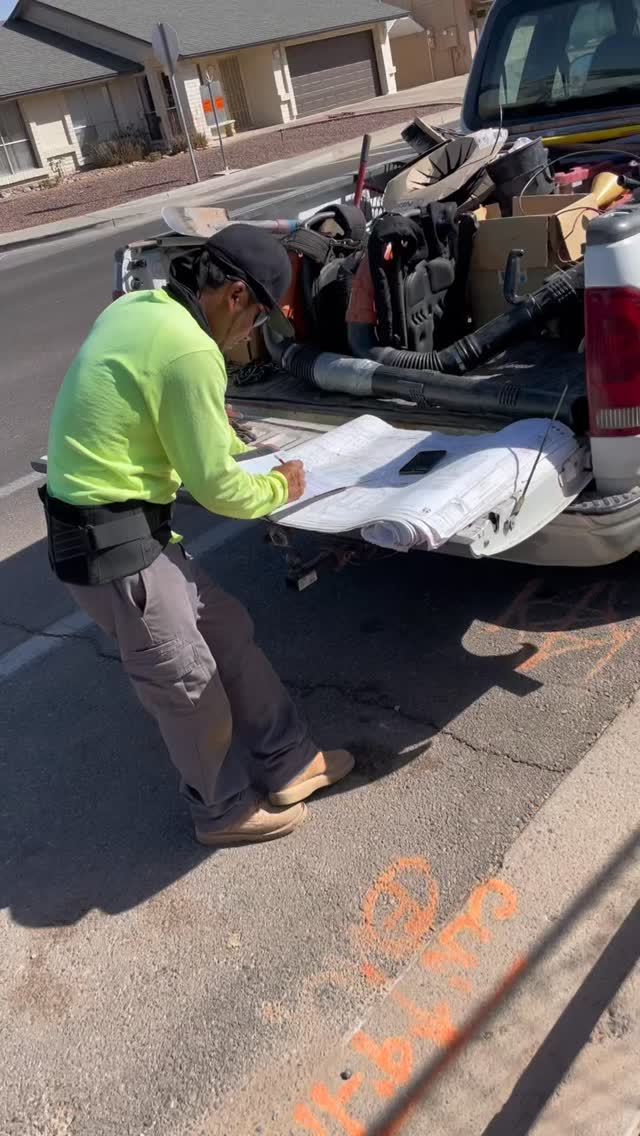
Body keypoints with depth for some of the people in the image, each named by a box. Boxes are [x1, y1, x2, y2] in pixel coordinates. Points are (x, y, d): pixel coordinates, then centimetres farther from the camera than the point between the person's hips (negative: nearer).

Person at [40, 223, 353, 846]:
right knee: (189, 681, 7)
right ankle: (224, 809, 31)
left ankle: (286, 763, 31)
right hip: (112, 544, -10)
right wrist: (279, 488, 4)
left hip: (110, 526, 10)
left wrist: (219, 432, 32)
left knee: (228, 631, 17)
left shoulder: (134, 307, 7)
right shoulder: (190, 352, -23)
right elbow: (215, 487, -15)